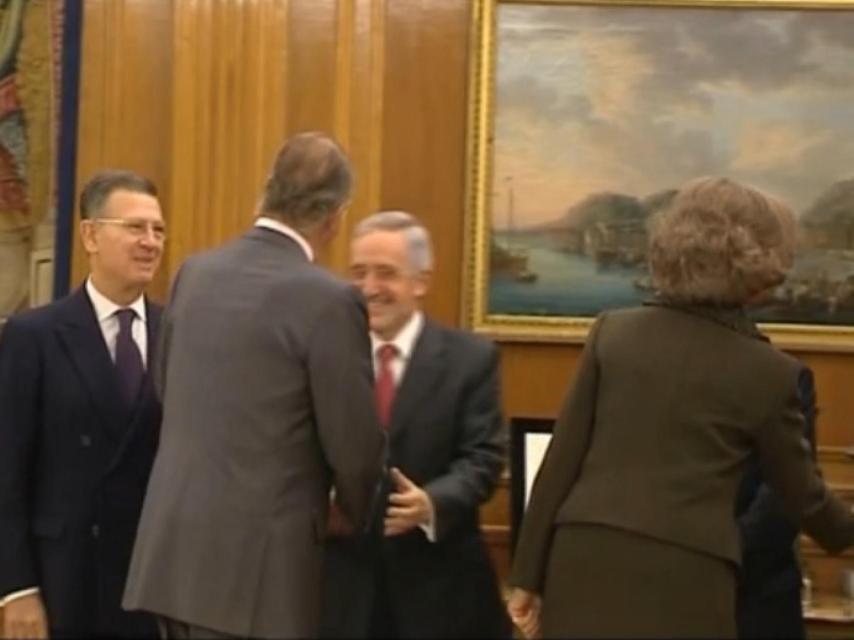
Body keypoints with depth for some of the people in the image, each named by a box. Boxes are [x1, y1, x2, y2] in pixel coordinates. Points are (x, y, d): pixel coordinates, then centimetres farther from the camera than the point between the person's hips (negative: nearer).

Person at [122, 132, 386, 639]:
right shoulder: (327, 300, -14)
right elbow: (354, 448, -9)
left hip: (173, 550, 7)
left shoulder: (195, 272, 6)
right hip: (258, 564, -6)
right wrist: (366, 525, 11)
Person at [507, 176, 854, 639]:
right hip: (684, 584, -2)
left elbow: (560, 461, 3)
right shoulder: (768, 371, 0)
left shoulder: (613, 332, 5)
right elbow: (801, 496, 12)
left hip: (587, 567, 3)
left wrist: (528, 575, 9)